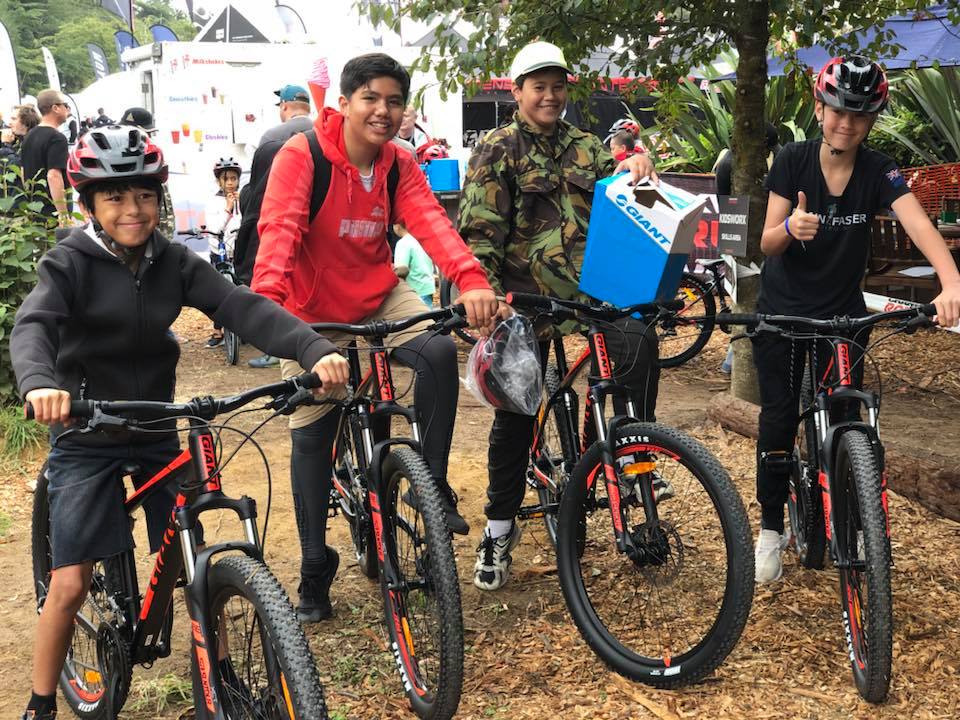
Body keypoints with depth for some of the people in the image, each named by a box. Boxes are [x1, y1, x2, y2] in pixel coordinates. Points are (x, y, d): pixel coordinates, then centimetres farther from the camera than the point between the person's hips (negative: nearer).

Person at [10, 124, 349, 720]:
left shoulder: (174, 263, -2)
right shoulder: (71, 264, -11)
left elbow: (243, 307, -14)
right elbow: (33, 325, -28)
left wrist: (316, 348, -31)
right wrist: (40, 381, -51)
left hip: (157, 431, 3)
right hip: (87, 435, -3)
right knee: (71, 583, -4)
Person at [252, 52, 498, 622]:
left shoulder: (400, 167, -5)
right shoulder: (303, 156, -17)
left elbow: (431, 222, -21)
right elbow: (279, 228, -30)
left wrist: (472, 280, -40)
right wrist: (267, 297, -48)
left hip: (379, 296, 3)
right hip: (313, 312, -2)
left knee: (439, 351, -27)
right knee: (312, 436, 2)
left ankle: (433, 483, -8)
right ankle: (315, 568, 17)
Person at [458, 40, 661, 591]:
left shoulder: (584, 146, 15)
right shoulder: (498, 149, 2)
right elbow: (479, 230, -6)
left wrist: (633, 165, -15)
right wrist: (488, 295, -17)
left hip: (590, 285, 3)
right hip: (527, 292, -3)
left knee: (640, 340, -26)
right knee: (516, 409, 0)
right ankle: (500, 528, 15)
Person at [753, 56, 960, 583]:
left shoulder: (878, 171, -11)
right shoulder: (793, 160, -11)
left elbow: (918, 223, -29)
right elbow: (767, 242, -13)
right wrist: (791, 228, -38)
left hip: (843, 314, 1)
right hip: (782, 313, 0)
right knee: (778, 420, 0)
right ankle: (771, 531, 13)